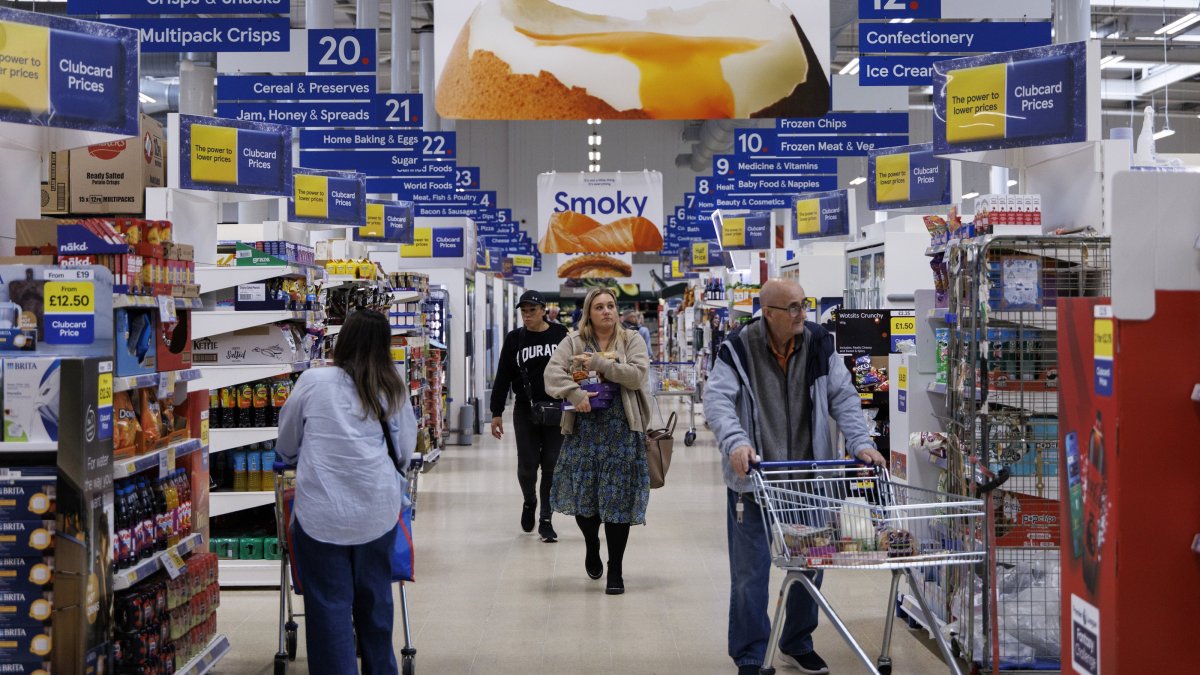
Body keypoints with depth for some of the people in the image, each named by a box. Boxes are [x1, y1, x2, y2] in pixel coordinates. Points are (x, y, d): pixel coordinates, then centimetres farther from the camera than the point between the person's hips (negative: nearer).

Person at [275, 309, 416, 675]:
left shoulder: (313, 382, -2)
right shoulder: (394, 390, 4)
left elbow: (286, 446, 11)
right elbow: (405, 451, 14)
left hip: (323, 512, -3)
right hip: (378, 511, 3)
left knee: (330, 604, 4)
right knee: (374, 599, 18)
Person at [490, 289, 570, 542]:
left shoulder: (560, 334, -2)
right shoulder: (514, 339, 3)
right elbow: (503, 378, 5)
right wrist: (496, 413, 2)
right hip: (525, 412, 1)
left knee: (552, 466, 1)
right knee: (527, 466, 2)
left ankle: (546, 519, 14)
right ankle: (529, 501, 33)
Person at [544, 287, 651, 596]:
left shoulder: (631, 341, 5)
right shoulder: (573, 342, 6)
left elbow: (637, 374, -9)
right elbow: (552, 371, -6)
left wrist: (598, 363, -15)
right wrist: (575, 394, -21)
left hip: (621, 430, -1)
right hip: (584, 428, 1)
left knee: (618, 499, 0)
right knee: (582, 496, 6)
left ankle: (615, 570, 10)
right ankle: (592, 547, 37)